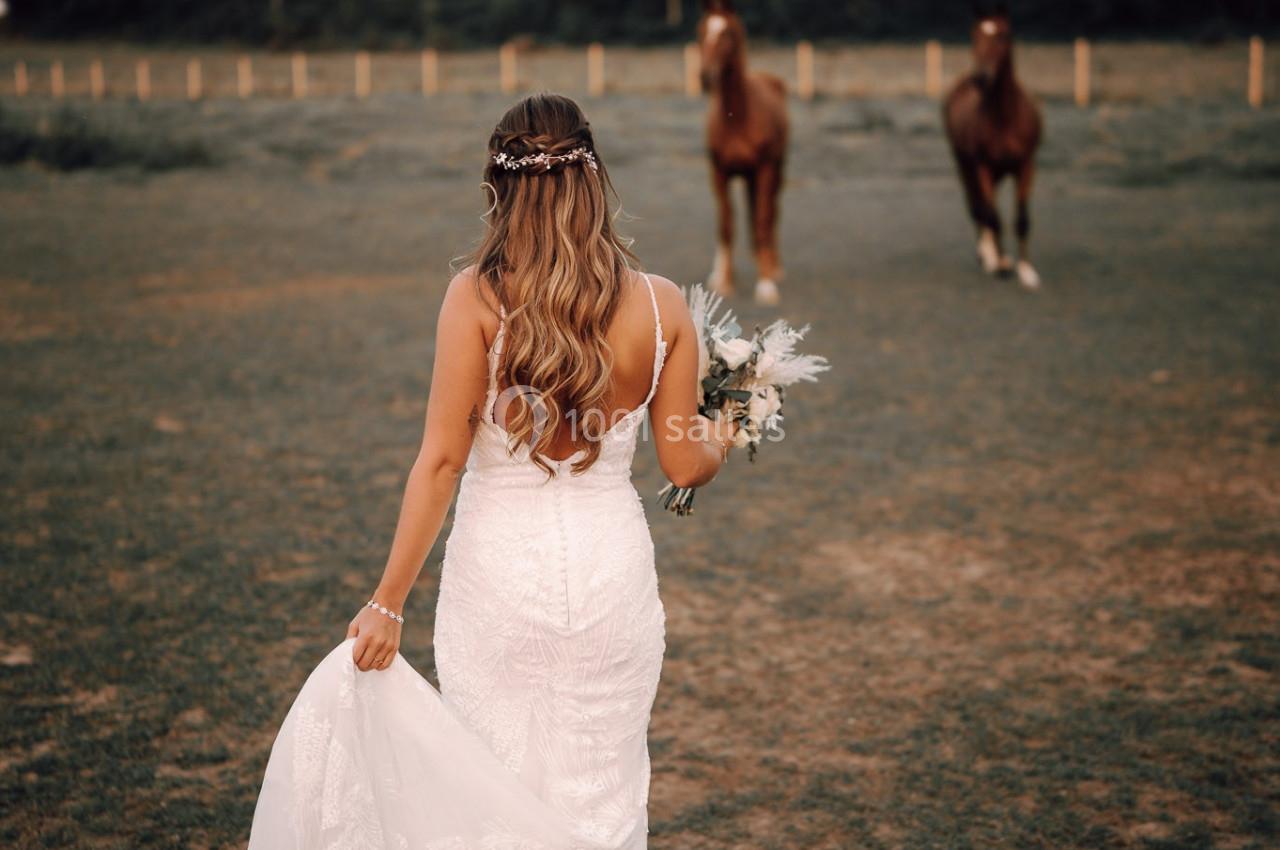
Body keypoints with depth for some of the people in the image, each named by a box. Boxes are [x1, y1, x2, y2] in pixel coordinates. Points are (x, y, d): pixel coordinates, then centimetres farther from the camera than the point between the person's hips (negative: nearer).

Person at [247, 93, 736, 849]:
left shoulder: (476, 299, -12)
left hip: (499, 570, -1)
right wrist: (723, 440, 24)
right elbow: (686, 467, 0)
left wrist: (389, 602, -7)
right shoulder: (661, 306, -6)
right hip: (611, 568, 2)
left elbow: (442, 459, -13)